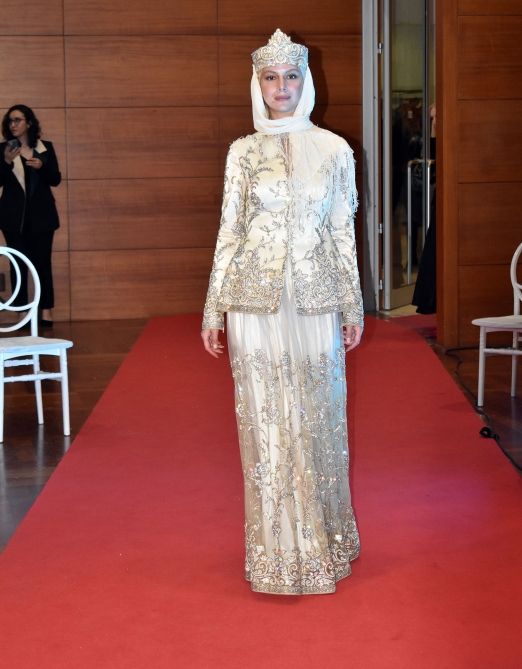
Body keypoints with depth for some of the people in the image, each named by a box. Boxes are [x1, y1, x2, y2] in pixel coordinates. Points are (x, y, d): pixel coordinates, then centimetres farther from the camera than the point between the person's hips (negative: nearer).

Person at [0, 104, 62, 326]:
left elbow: (56, 179, 3)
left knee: (42, 262, -1)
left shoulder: (46, 148, 5)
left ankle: (46, 311, 1)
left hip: (41, 214, 1)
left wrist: (41, 166, -15)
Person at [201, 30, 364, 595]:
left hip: (316, 300, 0)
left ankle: (323, 540, 21)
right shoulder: (243, 152, 5)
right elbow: (228, 232, 6)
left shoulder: (334, 150, 5)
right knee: (265, 422, 3)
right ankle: (278, 549, 14)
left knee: (318, 418, 5)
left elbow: (343, 233, 7)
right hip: (256, 300, 0)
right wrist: (213, 310, 4)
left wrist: (353, 306, 6)